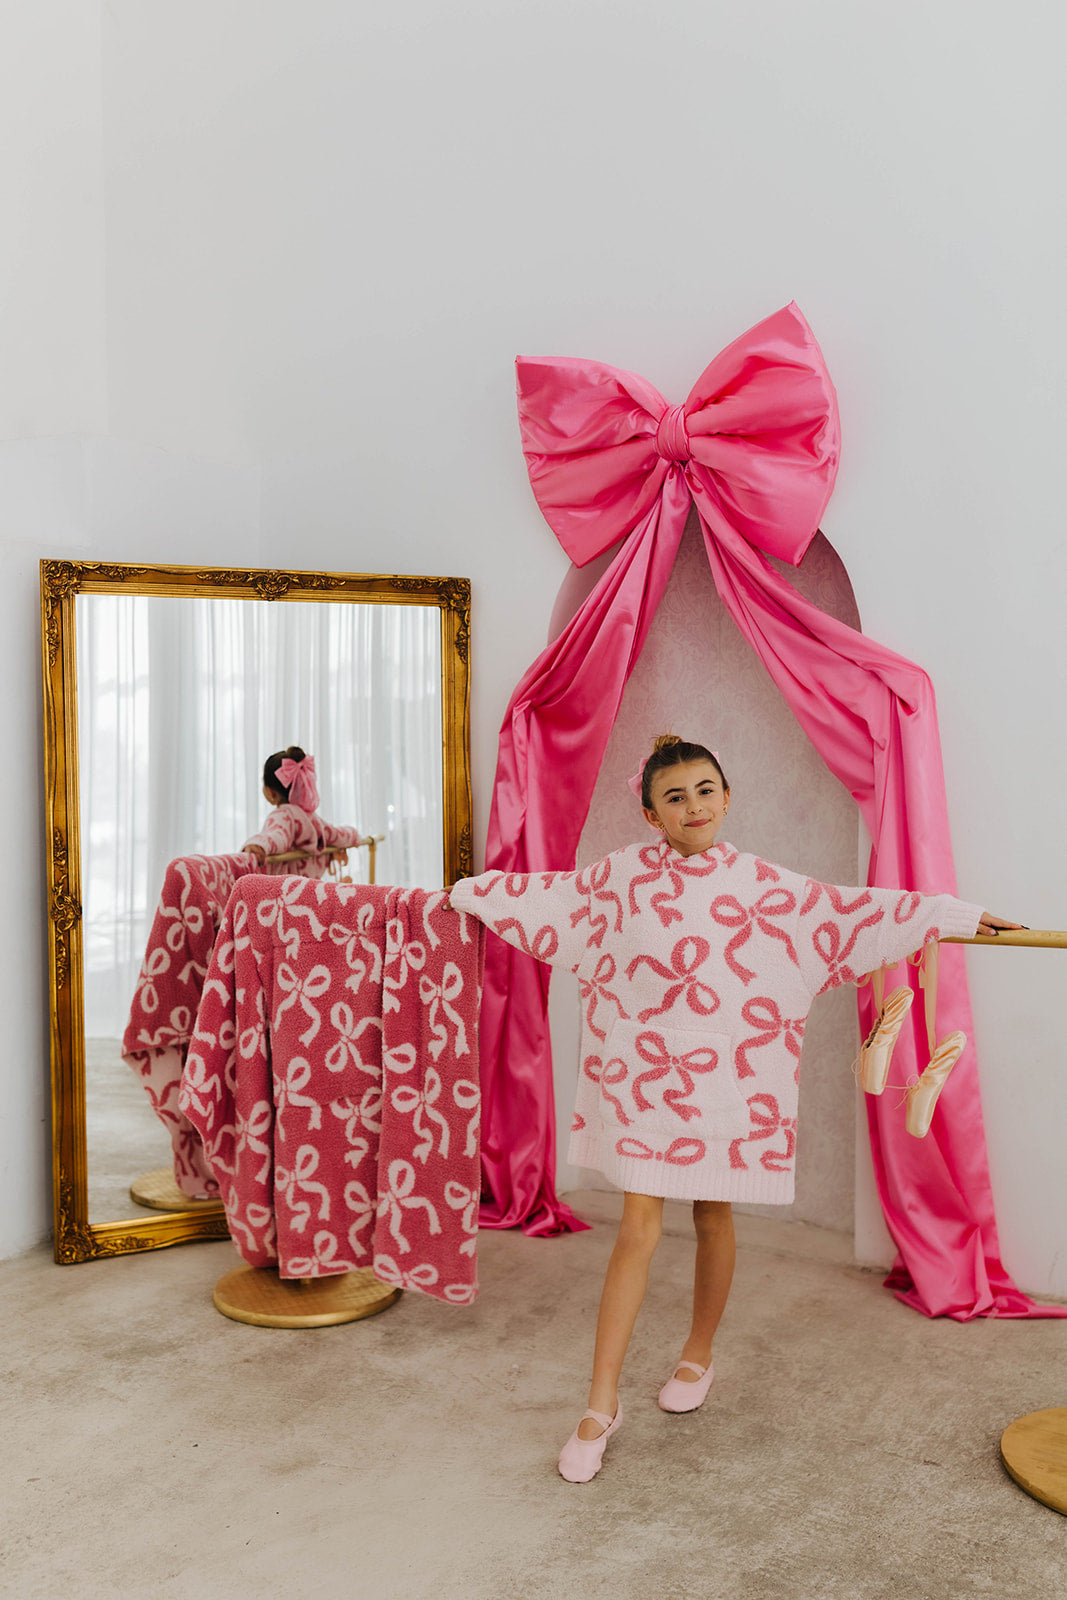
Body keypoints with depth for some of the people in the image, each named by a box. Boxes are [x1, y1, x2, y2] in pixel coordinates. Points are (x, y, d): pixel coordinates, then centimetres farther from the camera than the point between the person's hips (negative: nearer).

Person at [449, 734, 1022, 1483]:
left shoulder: (761, 884, -1)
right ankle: (602, 1405, 8)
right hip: (644, 1076, -1)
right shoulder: (622, 875, 0)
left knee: (713, 1220, 14)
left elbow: (854, 910, 3)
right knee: (639, 1230, -3)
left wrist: (960, 915, 4)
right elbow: (544, 893, 11)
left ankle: (698, 1356, 39)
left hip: (726, 1078, 1)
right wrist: (460, 893, 19)